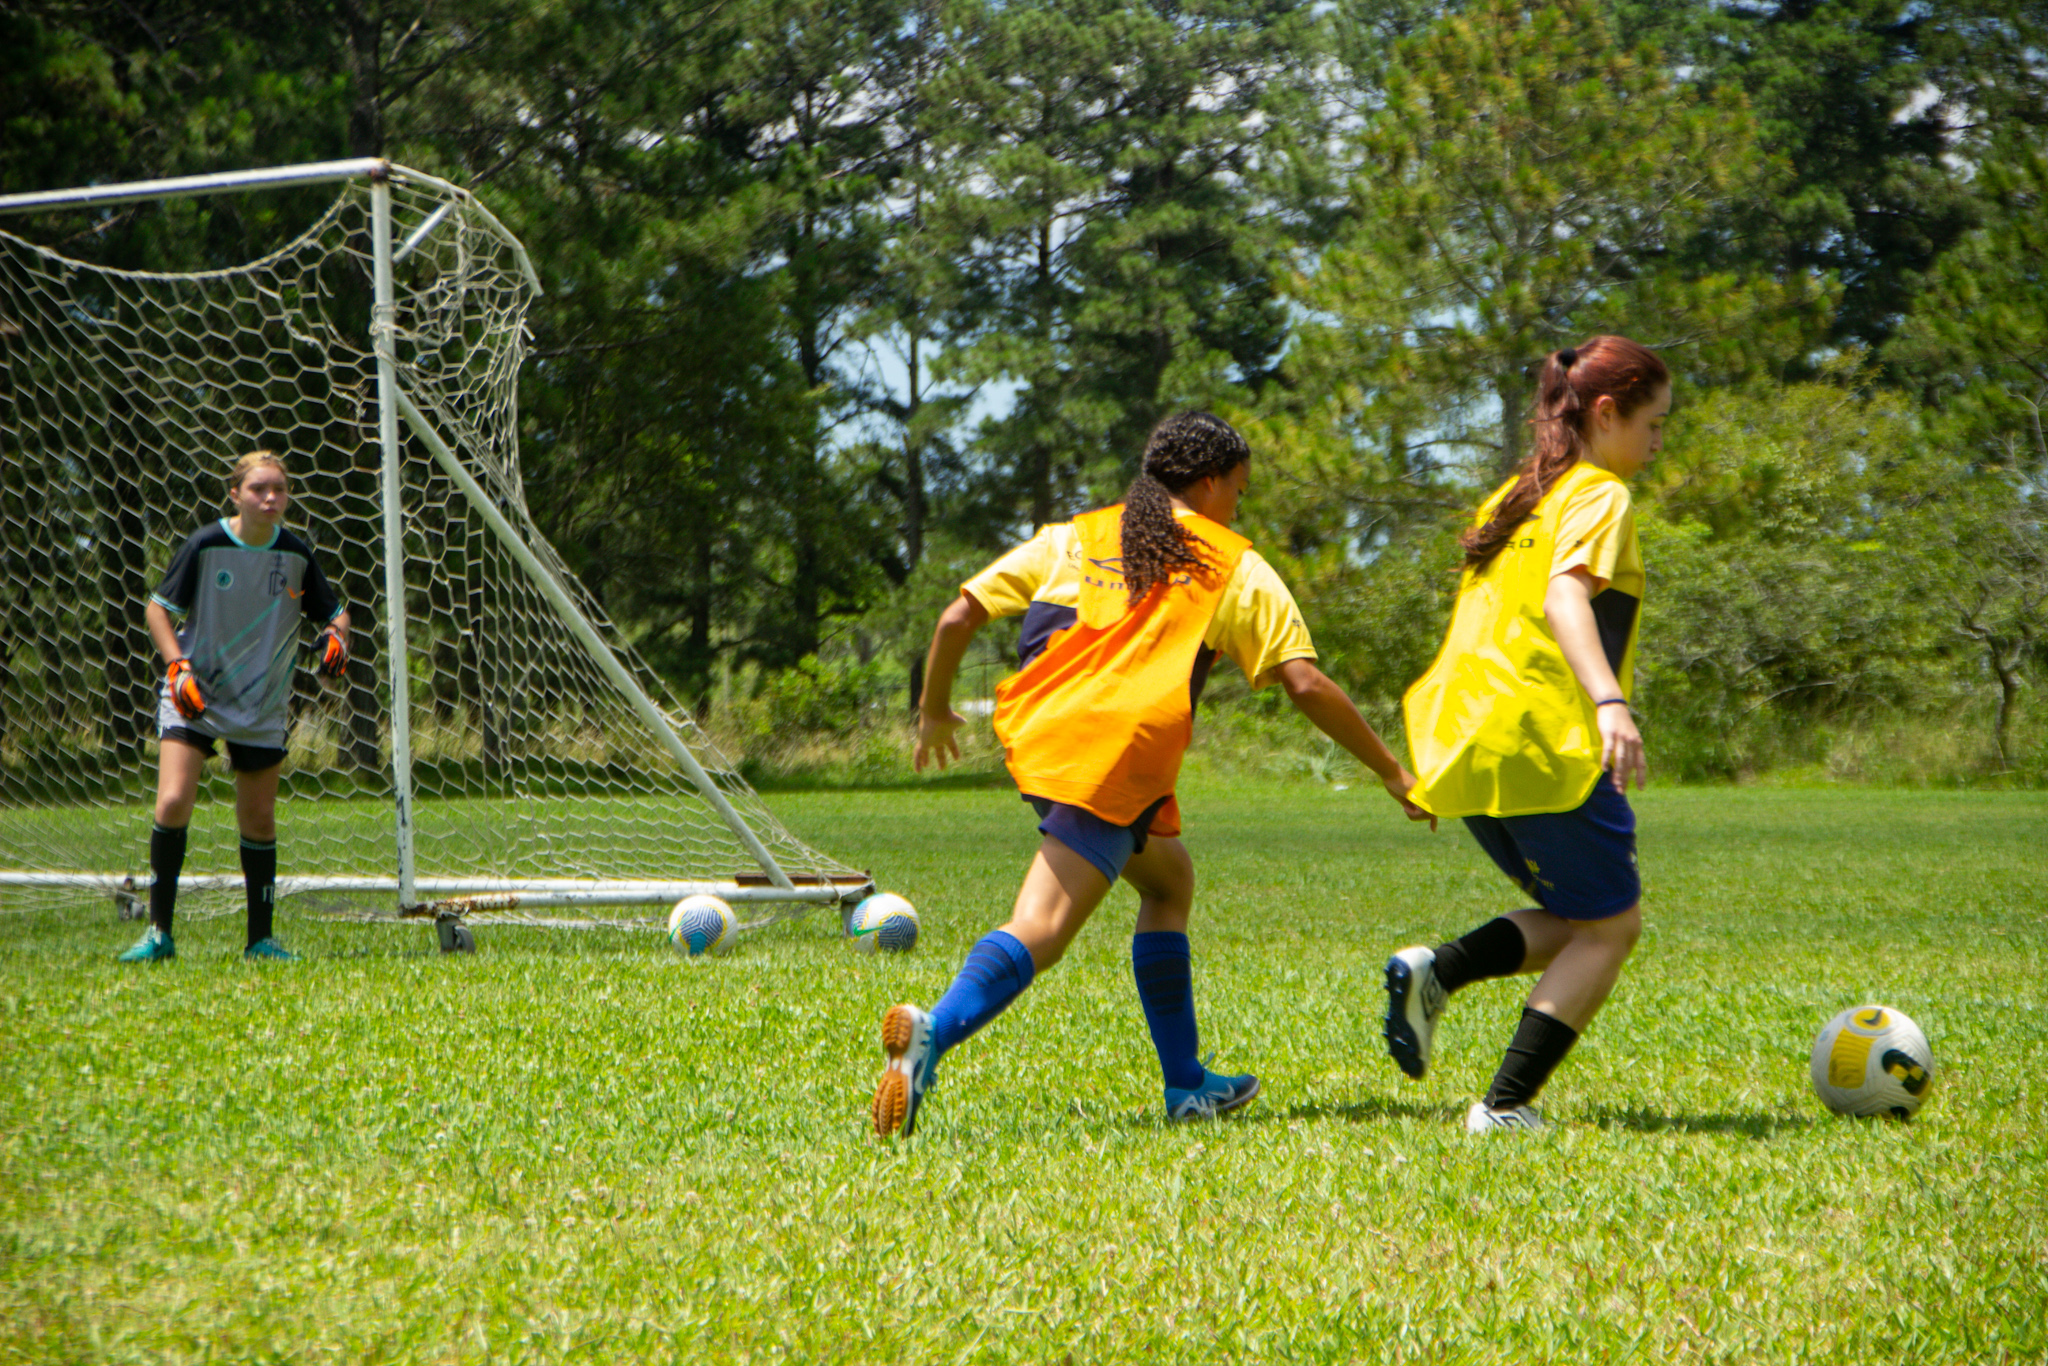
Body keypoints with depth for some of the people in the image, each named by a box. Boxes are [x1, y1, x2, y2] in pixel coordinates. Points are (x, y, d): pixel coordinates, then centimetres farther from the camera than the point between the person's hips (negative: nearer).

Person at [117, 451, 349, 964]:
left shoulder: (298, 556, -2)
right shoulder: (205, 545, -11)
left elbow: (333, 611, 11)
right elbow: (158, 608, -2)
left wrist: (336, 635, -12)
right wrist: (178, 666, -15)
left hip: (263, 706, 3)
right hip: (194, 696, -3)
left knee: (259, 821, 6)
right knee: (173, 803, -18)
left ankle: (260, 939, 19)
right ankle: (159, 932, -8)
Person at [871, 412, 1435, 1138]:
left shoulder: (1074, 539, 22)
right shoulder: (1233, 567, 12)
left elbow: (957, 619, 16)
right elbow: (1305, 684, 5)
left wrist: (935, 711, 31)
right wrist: (1392, 774, 12)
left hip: (1037, 736, 6)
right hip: (1117, 757, -6)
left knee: (1169, 879, 25)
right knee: (1039, 930, -13)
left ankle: (1186, 1084, 22)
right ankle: (935, 1031, -41)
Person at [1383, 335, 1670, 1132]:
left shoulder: (1518, 496, 21)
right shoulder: (1598, 496, -5)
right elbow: (1566, 597, -24)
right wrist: (1610, 703, -37)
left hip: (1461, 739, 9)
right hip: (1543, 740, -8)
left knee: (1578, 921, 19)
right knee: (1610, 925, 4)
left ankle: (1434, 973, -4)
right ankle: (1505, 1108, -5)